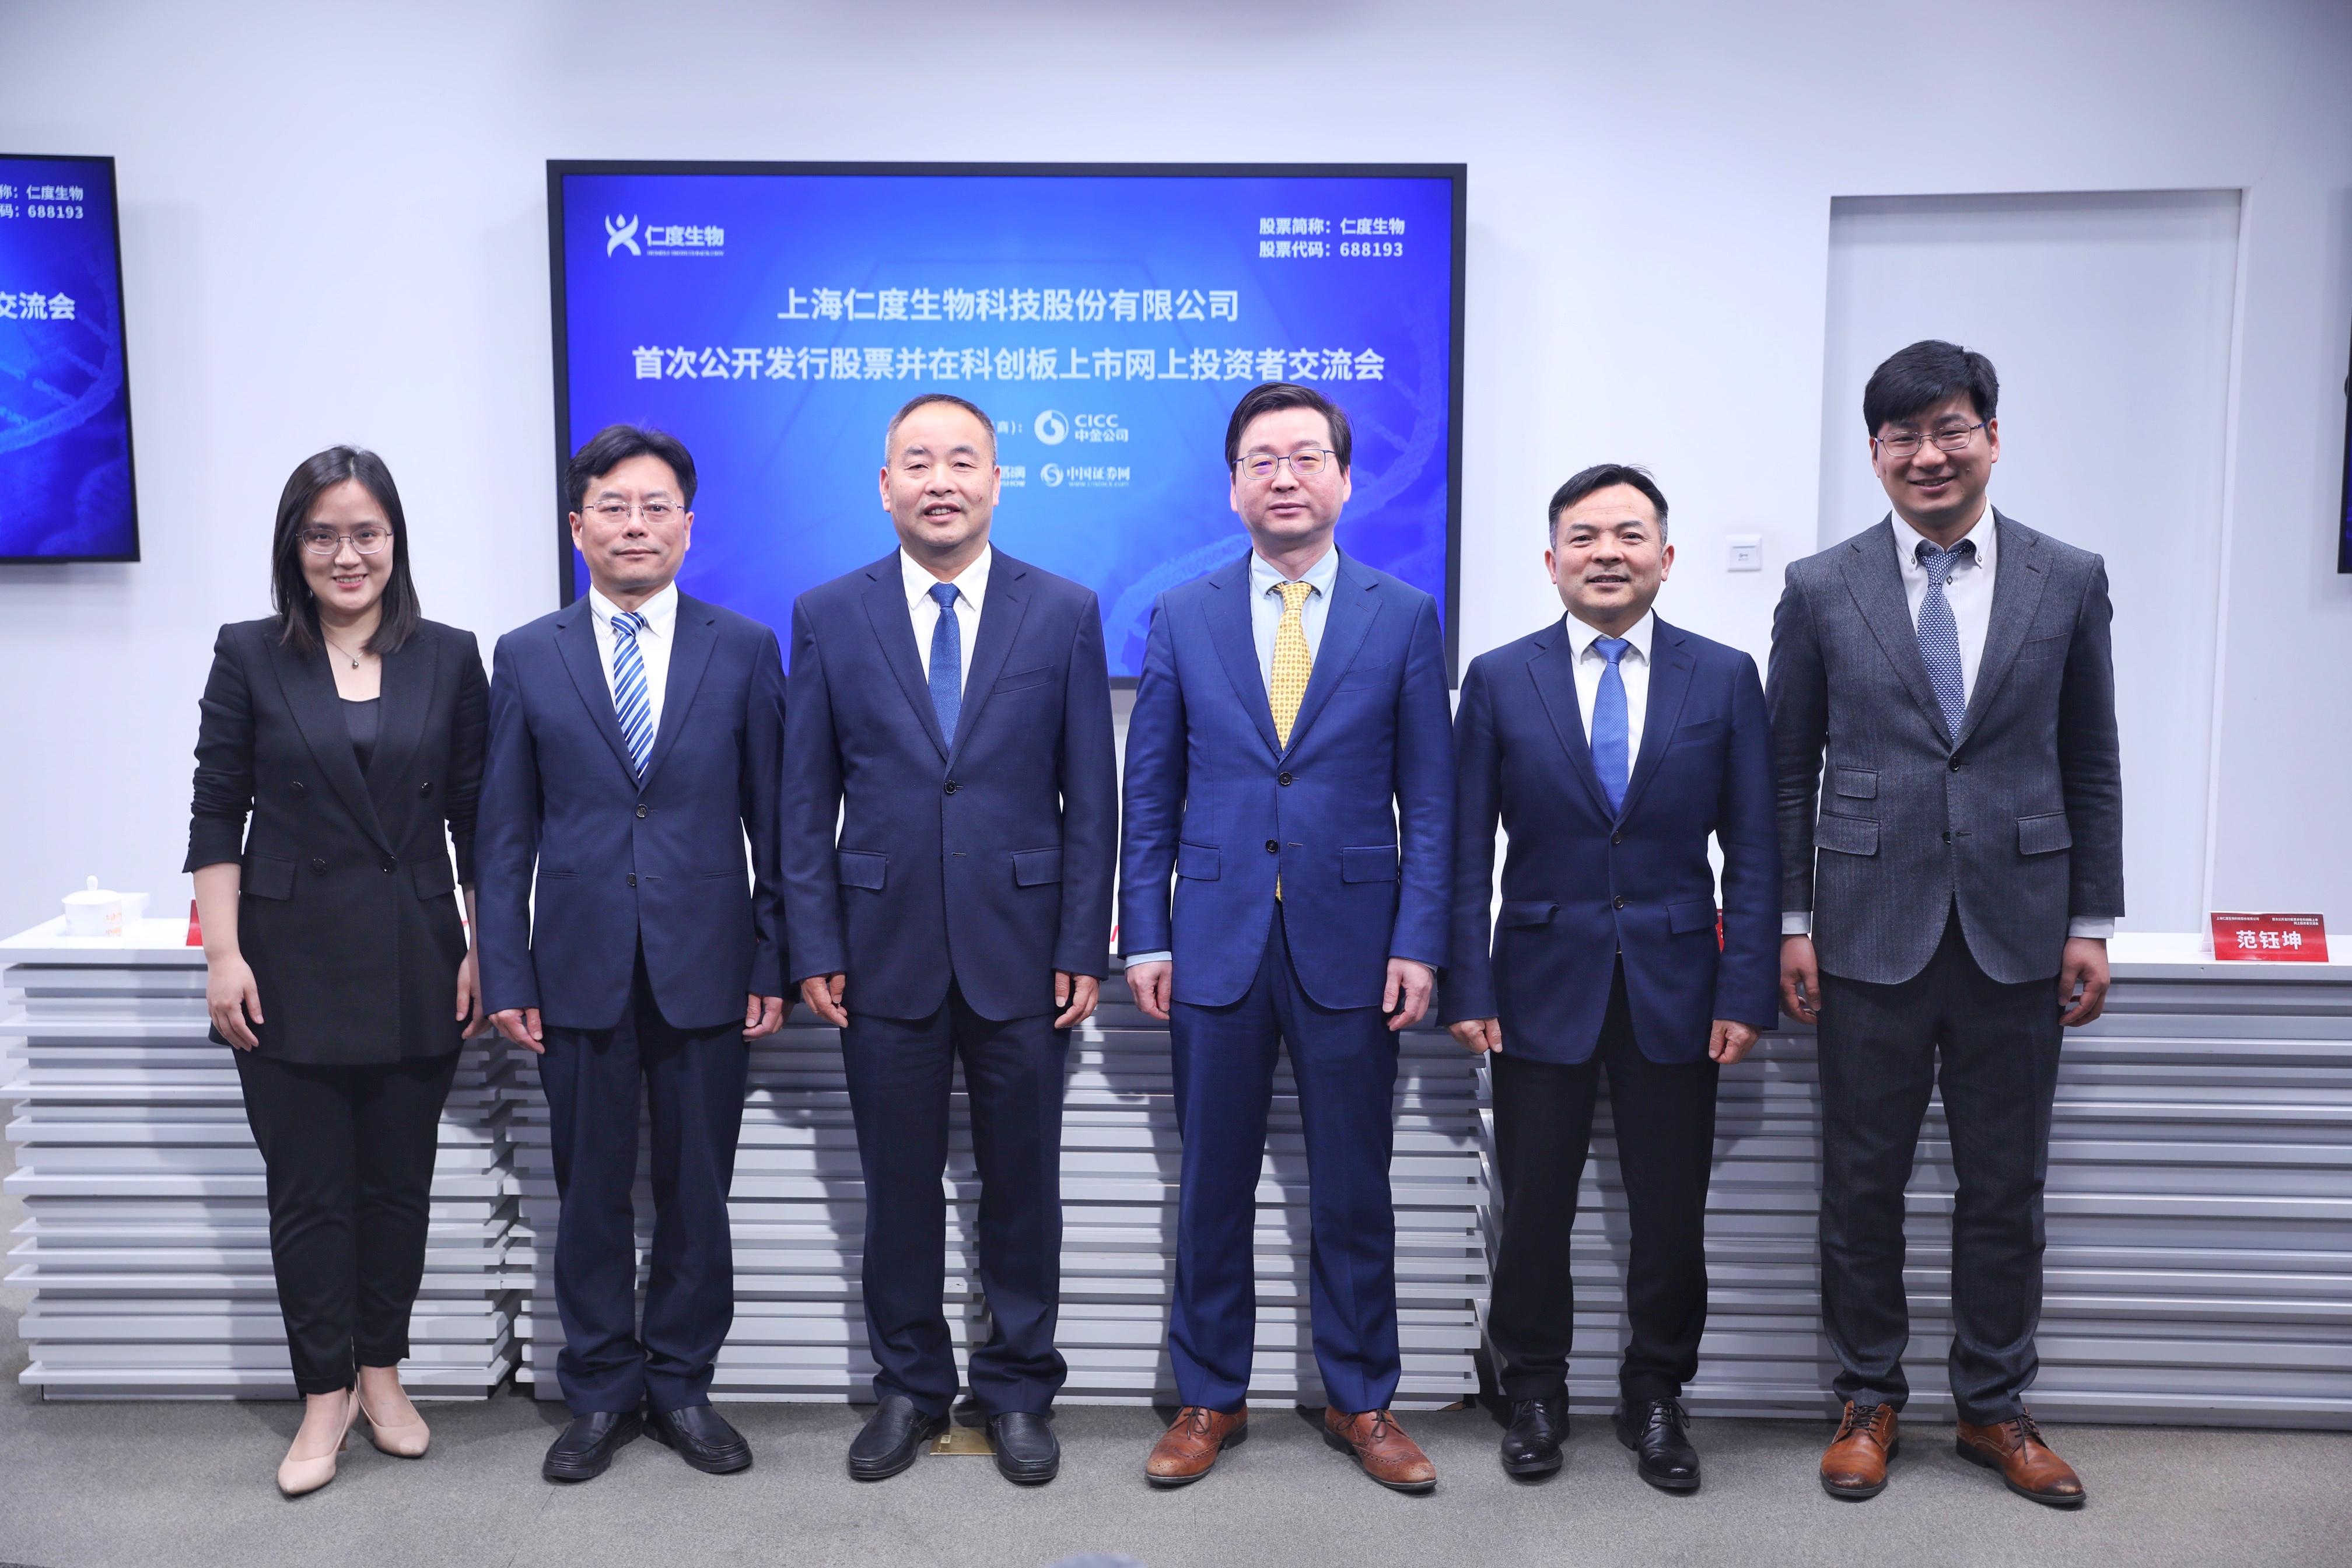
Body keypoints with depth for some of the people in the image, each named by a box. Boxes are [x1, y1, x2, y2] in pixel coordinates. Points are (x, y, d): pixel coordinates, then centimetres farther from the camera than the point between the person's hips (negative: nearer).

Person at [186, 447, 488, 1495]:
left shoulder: (449, 659, 3)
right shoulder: (249, 657, 0)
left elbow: (476, 819, 4)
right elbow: (216, 817, 0)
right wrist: (223, 955, -7)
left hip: (416, 966, 1)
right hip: (291, 966, -1)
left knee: (399, 1182, 10)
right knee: (309, 1192, 5)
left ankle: (381, 1373, 27)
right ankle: (326, 1396, 19)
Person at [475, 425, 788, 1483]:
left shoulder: (745, 650, 2)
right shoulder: (527, 657, 4)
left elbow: (773, 822, 2)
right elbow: (506, 833, 4)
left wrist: (775, 964, -1)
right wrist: (505, 976, 0)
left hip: (706, 968, 0)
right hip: (580, 970, 1)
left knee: (696, 1193, 9)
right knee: (591, 1195, 10)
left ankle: (681, 1387, 26)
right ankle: (601, 1395, 26)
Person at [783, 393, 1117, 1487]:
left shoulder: (1065, 612, 1)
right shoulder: (827, 617, 3)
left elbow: (1091, 798, 1)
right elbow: (806, 803, 4)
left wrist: (1083, 947, -4)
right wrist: (814, 948, -2)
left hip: (1020, 950, 0)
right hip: (886, 951, 1)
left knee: (1023, 1184, 10)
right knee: (898, 1188, 11)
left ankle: (1018, 1391, 27)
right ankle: (908, 1388, 29)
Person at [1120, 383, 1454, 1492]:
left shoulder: (1404, 617, 3)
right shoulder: (1181, 617, 5)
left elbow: (1429, 799, 2)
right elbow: (1150, 795, 6)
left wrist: (1418, 942, -5)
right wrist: (1144, 939, 0)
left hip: (1349, 946, 0)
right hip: (1217, 944, 1)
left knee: (1354, 1192, 9)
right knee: (1213, 1189, 10)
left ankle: (1360, 1403, 26)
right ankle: (1209, 1400, 26)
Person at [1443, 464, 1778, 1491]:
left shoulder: (1724, 677, 2)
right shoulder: (1499, 680, 1)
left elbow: (1753, 852, 1)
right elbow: (1467, 853, 0)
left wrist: (1746, 993, -5)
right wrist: (1467, 990, -6)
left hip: (1673, 990, 1)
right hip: (1543, 984, 0)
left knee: (1671, 1215, 9)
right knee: (1533, 1210, 8)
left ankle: (1656, 1398, 29)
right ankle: (1535, 1393, 28)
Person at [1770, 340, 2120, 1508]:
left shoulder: (2069, 580, 4)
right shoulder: (1821, 589, 0)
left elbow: (2090, 766, 7)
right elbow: (1789, 770, 4)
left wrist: (2092, 922, 4)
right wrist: (1792, 921, 0)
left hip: (2017, 930, 1)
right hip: (1872, 930, -1)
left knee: (2006, 1189, 11)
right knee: (1863, 1183, 8)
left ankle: (1995, 1408, 28)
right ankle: (1869, 1400, 25)